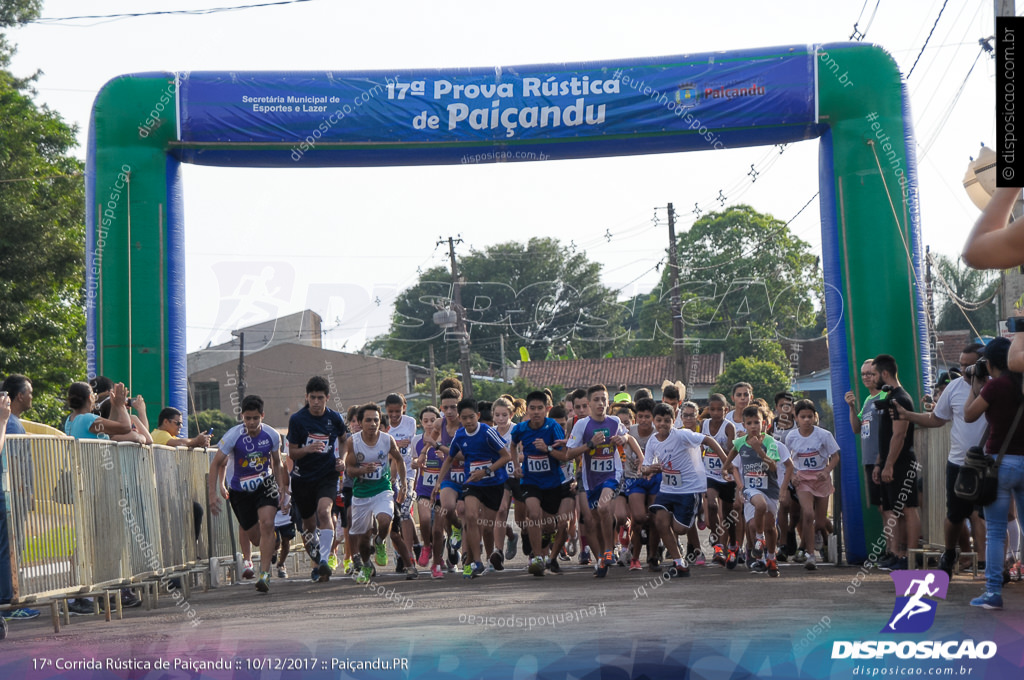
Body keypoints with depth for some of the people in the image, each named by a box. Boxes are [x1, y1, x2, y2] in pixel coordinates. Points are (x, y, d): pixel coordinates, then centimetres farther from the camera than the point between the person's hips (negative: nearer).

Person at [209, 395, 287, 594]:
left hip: (265, 484, 0)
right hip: (239, 490, 0)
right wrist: (213, 493, -17)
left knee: (267, 524, -23)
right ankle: (273, 541, 45)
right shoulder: (233, 435, -18)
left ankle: (264, 575, -19)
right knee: (254, 537, 6)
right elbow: (216, 463, -11)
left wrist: (281, 488, 4)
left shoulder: (272, 435, -10)